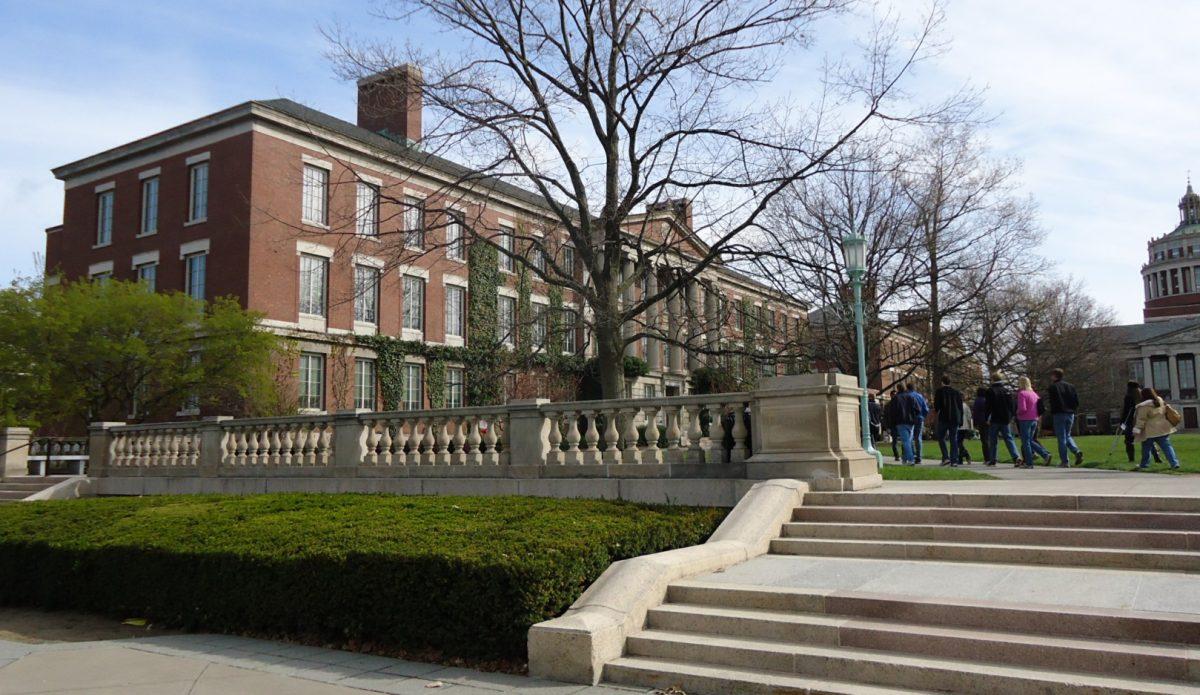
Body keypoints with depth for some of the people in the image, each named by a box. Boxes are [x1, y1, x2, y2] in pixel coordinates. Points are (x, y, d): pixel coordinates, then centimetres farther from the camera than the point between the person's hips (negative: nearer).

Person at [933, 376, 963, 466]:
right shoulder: (956, 392, 10)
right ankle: (954, 460, 1)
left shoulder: (939, 391, -3)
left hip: (943, 418, -4)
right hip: (955, 418, 4)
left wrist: (936, 411, 15)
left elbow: (936, 405, -7)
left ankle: (946, 457, -8)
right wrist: (960, 418, 12)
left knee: (941, 437, 7)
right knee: (954, 439, 5)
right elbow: (960, 406, 9)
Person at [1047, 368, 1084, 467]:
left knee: (1061, 438, -1)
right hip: (1070, 414, 6)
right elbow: (1077, 401, 8)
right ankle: (1077, 451, -5)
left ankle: (1064, 461, -3)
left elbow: (1053, 402, -14)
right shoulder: (1070, 386, 12)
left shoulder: (1053, 387, -6)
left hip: (1059, 414, -6)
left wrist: (1052, 413, -2)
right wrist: (1071, 409, 16)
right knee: (1067, 436, 20)